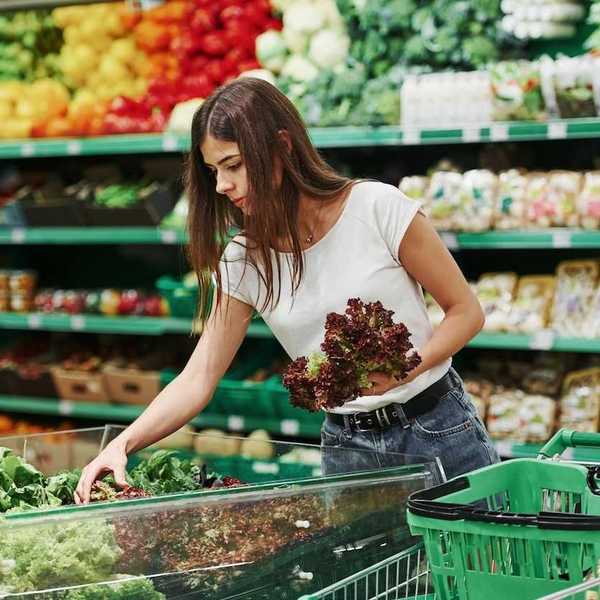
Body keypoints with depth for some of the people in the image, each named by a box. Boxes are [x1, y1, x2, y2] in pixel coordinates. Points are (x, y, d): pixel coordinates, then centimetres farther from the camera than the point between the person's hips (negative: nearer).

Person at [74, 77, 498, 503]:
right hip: (345, 446, 3)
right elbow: (197, 381, -2)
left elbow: (466, 311, -6)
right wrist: (123, 444, -17)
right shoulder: (243, 261, -1)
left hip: (439, 430, -2)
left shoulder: (378, 207, -12)